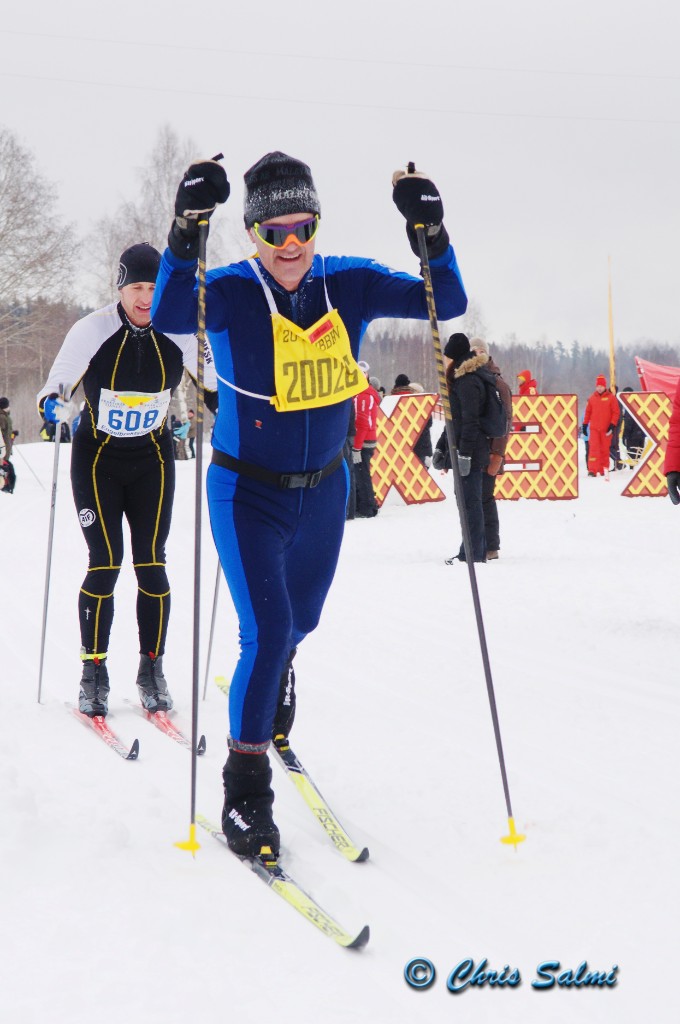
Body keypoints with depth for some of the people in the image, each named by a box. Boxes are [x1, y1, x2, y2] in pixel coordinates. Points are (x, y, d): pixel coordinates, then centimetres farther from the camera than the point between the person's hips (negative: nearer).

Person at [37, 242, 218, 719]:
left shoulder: (181, 335, -10)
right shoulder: (92, 331, -16)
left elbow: (215, 380, 6)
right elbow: (57, 385, -8)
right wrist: (54, 407, -29)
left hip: (153, 460, 2)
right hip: (97, 459, -2)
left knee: (151, 564, -1)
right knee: (106, 566, -7)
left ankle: (152, 670, 11)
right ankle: (94, 672, 4)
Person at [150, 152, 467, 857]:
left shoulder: (349, 285, -9)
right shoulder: (231, 293, -19)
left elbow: (447, 302, -14)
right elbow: (168, 316, -38)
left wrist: (429, 234, -31)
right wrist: (186, 232, -50)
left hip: (323, 488, 4)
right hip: (248, 491, -4)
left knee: (300, 622, 24)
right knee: (267, 634, -16)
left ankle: (270, 679, 61)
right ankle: (245, 787, 0)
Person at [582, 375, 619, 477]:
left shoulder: (611, 398, 1)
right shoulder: (592, 398, 8)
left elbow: (616, 412, 0)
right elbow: (588, 412, 14)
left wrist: (612, 424, -8)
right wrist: (585, 424, 11)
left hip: (606, 429, -1)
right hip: (594, 428, 1)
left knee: (605, 449, 5)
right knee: (594, 448, -9)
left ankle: (603, 469, 14)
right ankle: (592, 470, -14)